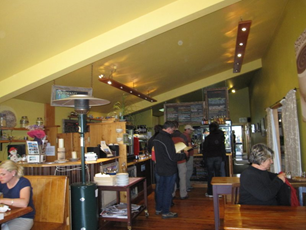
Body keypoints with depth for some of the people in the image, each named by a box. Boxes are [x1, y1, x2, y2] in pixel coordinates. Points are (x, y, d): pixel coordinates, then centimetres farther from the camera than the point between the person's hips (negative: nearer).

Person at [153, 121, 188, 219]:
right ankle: (165, 212, 15)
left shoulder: (156, 138, 5)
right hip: (169, 170, -8)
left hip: (159, 169, 8)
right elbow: (173, 157, -24)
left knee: (160, 189, 19)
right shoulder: (167, 140, -24)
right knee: (168, 190, 4)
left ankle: (158, 209, 31)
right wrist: (184, 155, -10)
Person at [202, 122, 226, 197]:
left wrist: (204, 158, 6)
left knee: (210, 174, 3)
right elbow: (223, 148, 6)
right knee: (218, 173, 9)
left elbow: (205, 149, -4)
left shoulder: (207, 138, -7)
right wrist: (223, 157, 14)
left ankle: (210, 192, 7)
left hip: (210, 157, -2)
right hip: (218, 157, 2)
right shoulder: (220, 136, 1)